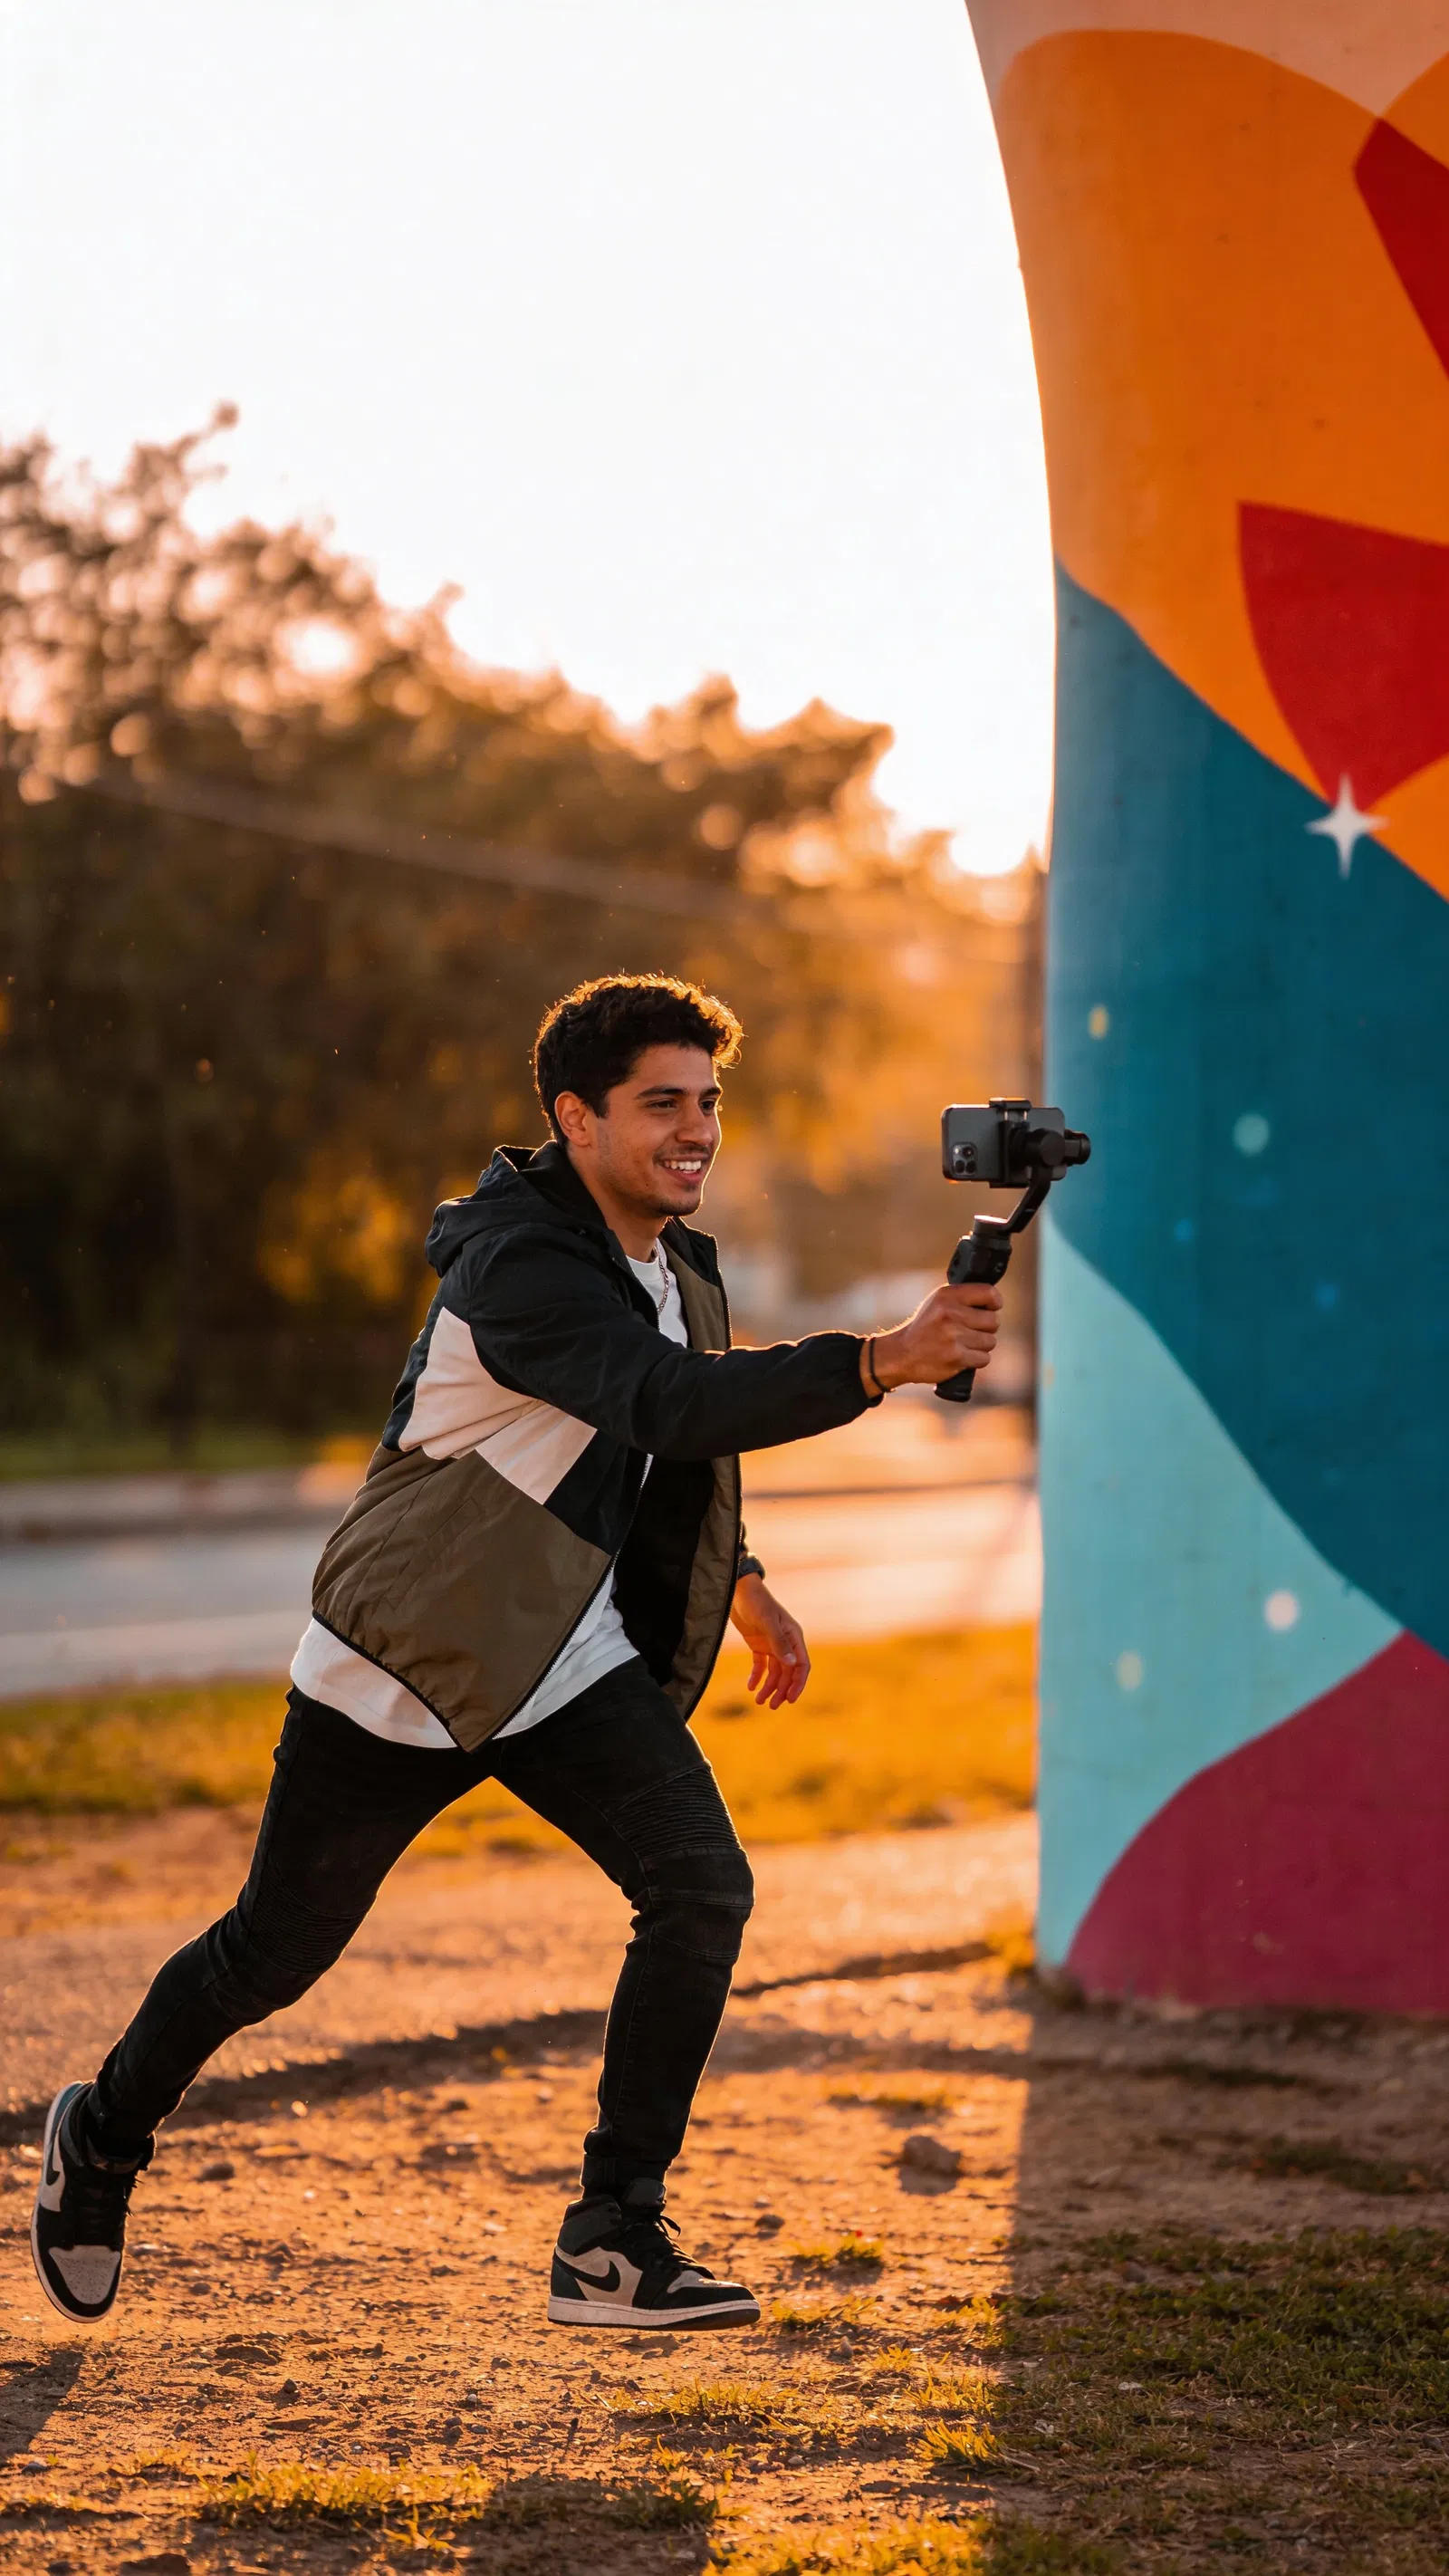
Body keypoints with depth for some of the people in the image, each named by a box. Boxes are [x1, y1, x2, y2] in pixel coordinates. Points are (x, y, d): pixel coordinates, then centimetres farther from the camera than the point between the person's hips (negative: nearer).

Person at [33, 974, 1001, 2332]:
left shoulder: (678, 1262, 3)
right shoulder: (518, 1265, -25)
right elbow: (667, 1403, -41)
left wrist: (741, 1582, 21)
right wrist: (877, 1363, -49)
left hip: (575, 1658, 6)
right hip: (407, 1658, -6)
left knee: (702, 1888, -16)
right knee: (276, 1950, 7)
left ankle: (612, 2241, -8)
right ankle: (102, 2138, 36)